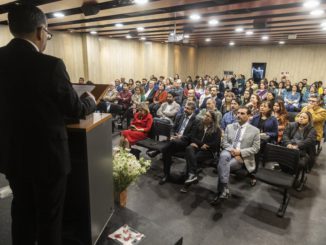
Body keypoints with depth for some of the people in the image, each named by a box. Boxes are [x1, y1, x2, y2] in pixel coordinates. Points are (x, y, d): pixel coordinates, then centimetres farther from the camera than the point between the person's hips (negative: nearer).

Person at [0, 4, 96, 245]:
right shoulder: (50, 65, -21)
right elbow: (75, 109, -12)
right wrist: (90, 101, 9)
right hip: (47, 155, -6)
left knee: (21, 209, 25)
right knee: (49, 215, 15)